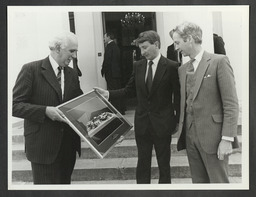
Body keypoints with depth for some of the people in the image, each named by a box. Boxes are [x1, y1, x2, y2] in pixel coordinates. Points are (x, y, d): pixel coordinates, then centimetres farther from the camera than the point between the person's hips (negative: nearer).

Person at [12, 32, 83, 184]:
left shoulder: (72, 74, 10)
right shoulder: (31, 69, -9)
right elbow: (15, 105, -12)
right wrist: (45, 110, -24)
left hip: (69, 143, 6)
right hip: (43, 145, -5)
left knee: (65, 182, 16)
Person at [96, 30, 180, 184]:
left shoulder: (171, 66, -10)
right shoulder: (138, 66, 3)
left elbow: (178, 96, -7)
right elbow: (130, 90, 8)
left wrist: (177, 120, -7)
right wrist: (108, 93, -4)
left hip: (162, 123, -3)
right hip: (142, 123, 4)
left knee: (164, 163, 13)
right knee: (142, 162, 13)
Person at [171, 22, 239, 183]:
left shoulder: (219, 61, -7)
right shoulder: (182, 69, 13)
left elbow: (231, 103, -12)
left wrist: (227, 139, -16)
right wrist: (181, 129, 11)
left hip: (213, 136, -6)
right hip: (190, 136, 6)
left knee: (218, 182, 3)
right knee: (198, 181, 14)